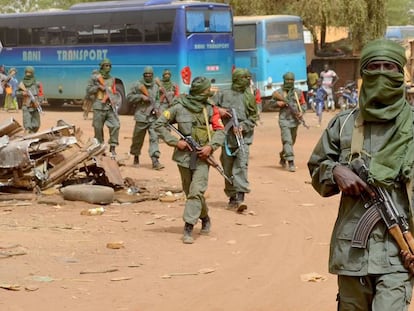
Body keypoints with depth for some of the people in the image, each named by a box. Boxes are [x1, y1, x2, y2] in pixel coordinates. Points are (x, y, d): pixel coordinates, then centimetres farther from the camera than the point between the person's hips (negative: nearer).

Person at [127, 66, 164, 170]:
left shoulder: (156, 87, 11)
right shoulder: (138, 85, -1)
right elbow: (129, 97, -3)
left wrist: (156, 108, 4)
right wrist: (141, 96, -14)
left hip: (153, 117, 2)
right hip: (141, 116, -2)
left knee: (154, 138, -10)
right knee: (138, 139, 9)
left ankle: (155, 160, -14)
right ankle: (136, 157, 31)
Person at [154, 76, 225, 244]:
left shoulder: (210, 109, 1)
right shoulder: (179, 107, -7)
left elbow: (220, 131, 3)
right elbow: (159, 125, -3)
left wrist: (211, 146, -14)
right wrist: (175, 141, -11)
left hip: (202, 156, 0)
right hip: (184, 156, 0)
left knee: (196, 192, -14)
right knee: (190, 192, 13)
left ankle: (188, 228, -14)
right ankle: (205, 218, 37)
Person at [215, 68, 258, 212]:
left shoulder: (249, 97, 5)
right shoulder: (223, 95, 5)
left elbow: (254, 117, 5)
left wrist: (242, 126, -11)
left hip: (243, 138, -1)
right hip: (227, 137, 1)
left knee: (241, 166, -15)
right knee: (228, 169, 8)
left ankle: (241, 197, -20)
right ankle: (232, 197, 22)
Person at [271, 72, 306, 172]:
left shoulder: (298, 92, 7)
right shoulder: (279, 92, 1)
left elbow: (302, 104, 11)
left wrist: (301, 112, -7)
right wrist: (279, 103, -13)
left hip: (295, 119, 4)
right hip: (284, 119, -4)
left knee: (291, 141, 15)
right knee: (287, 141, -14)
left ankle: (282, 157, 38)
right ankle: (290, 162, -18)